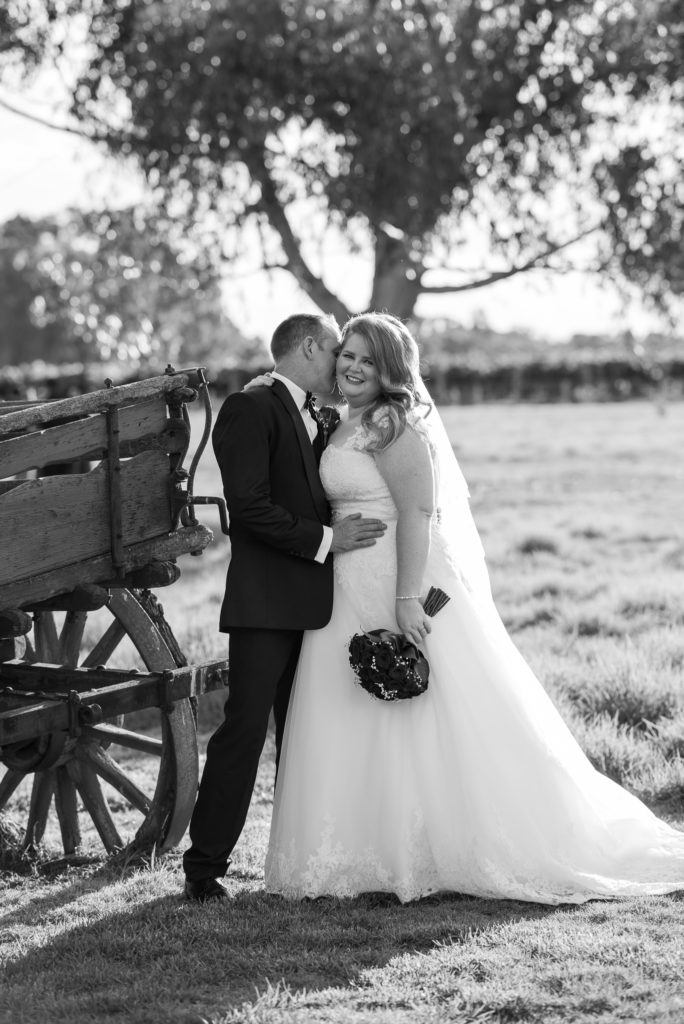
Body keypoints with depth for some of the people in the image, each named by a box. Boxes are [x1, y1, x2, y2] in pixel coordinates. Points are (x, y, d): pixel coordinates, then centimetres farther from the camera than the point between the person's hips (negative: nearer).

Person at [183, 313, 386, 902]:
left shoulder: (322, 423, 20)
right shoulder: (250, 411, -7)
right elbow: (249, 506, -16)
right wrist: (324, 539, -15)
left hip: (315, 604, 8)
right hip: (266, 604, -8)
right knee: (245, 728, -9)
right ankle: (205, 866, -4)